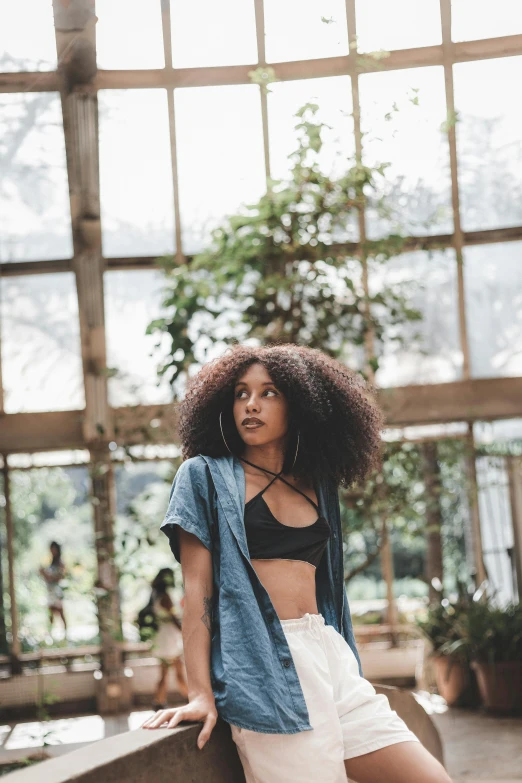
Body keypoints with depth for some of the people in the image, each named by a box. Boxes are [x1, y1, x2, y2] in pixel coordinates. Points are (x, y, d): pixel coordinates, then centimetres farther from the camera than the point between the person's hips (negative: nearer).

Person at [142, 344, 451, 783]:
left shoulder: (316, 485, 19)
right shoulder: (206, 476, 5)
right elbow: (196, 587, -3)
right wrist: (201, 693, -12)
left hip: (329, 656, 6)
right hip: (263, 664, -6)